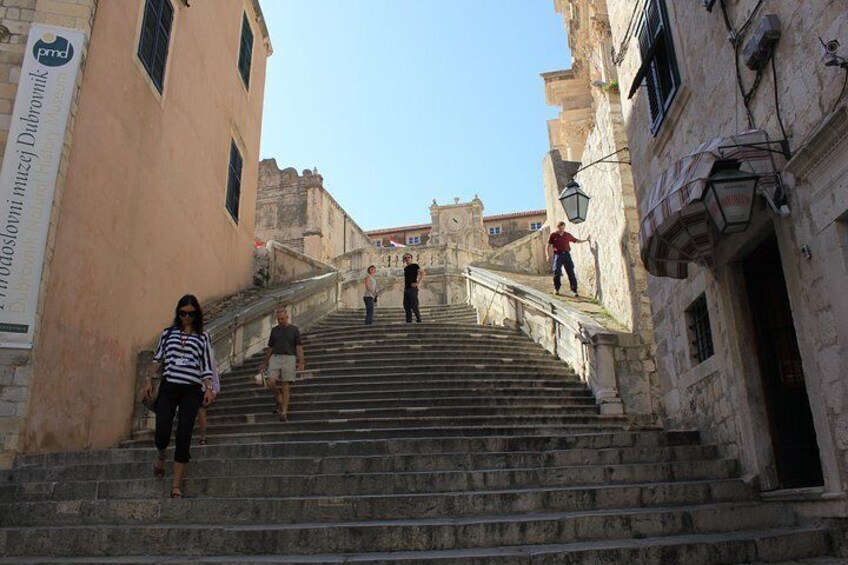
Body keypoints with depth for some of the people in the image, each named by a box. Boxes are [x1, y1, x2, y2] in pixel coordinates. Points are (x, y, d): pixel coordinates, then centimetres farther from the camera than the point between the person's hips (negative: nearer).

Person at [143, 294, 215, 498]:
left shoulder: (202, 337, 8)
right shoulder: (168, 332, 12)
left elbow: (206, 365, 6)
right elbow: (158, 359, 15)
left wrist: (209, 388, -4)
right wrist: (149, 381, 8)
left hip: (191, 391, -1)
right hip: (168, 388, 1)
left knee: (184, 436, -3)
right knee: (162, 432, -9)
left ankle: (176, 484, 5)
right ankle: (160, 455, 29)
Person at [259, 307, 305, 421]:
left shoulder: (294, 329, 4)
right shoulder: (274, 330, 14)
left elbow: (299, 347, 0)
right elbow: (270, 348, 19)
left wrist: (301, 362, -10)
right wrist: (265, 363, 17)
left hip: (289, 358, -3)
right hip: (275, 358, 3)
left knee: (285, 387, -3)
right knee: (271, 382, -14)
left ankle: (284, 412, 1)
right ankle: (279, 401, 12)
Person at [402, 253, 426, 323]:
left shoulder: (414, 265, -3)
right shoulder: (405, 268, 18)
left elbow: (423, 273, -11)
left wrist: (418, 283, -15)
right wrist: (404, 287, 16)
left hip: (413, 288, -7)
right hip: (406, 289, 7)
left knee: (414, 305, -12)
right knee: (406, 306, 4)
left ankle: (419, 319, -5)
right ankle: (408, 320, 9)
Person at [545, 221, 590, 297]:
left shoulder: (567, 235, 11)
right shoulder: (553, 235, 4)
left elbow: (576, 241, 24)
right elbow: (548, 246, 5)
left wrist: (586, 240, 16)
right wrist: (547, 255, -8)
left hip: (566, 254, 2)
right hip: (558, 255, -2)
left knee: (571, 273, -2)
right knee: (557, 273, -5)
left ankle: (574, 290, 3)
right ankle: (556, 289, 12)